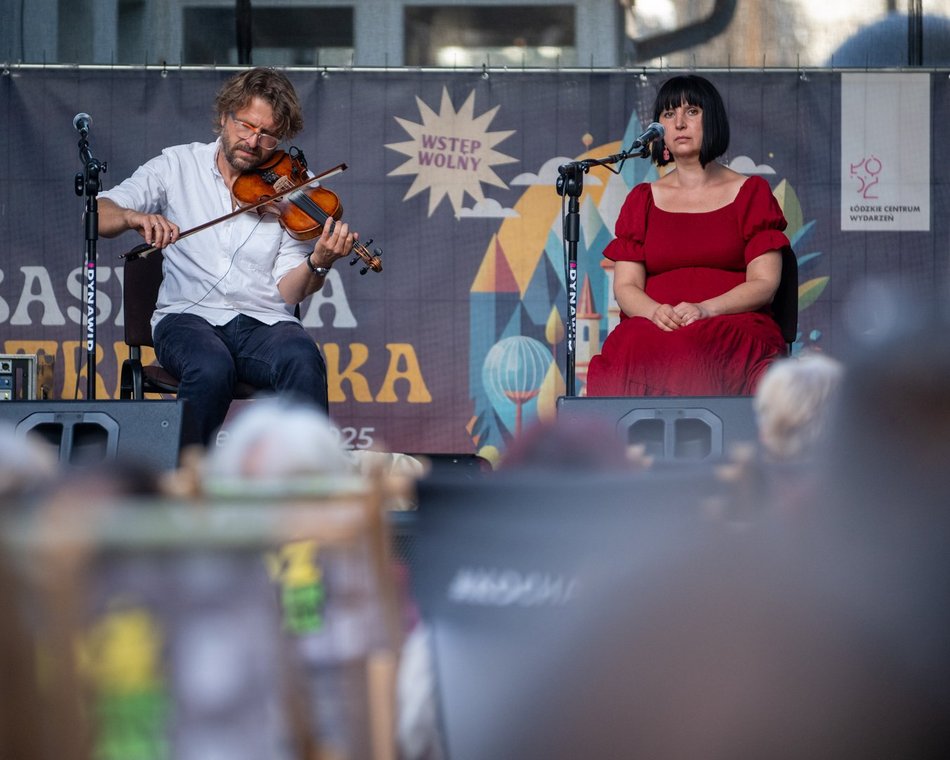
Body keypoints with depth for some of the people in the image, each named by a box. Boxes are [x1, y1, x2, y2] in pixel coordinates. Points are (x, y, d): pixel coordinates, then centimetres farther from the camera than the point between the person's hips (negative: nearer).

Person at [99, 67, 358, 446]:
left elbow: (287, 292, 1)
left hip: (264, 322, 1)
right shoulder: (179, 166, 8)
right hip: (190, 316, -1)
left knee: (303, 361, -33)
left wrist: (318, 263, -20)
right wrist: (134, 217, -24)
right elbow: (97, 216, -1)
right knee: (211, 368, -36)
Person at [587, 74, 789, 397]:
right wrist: (656, 312, -14)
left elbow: (764, 284, 2)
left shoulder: (750, 193, 13)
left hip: (735, 325, -2)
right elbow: (625, 286, 11)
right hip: (653, 328, 2)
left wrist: (704, 309, -16)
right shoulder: (642, 200, 20)